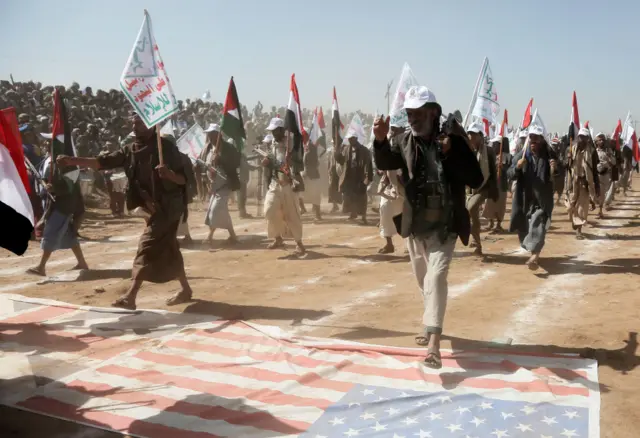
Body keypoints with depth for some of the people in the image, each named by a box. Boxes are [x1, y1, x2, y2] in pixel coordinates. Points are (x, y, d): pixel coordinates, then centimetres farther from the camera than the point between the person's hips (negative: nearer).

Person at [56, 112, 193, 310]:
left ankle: (130, 297, -14)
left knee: (147, 247, -12)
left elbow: (184, 179, -12)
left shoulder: (166, 147, -12)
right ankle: (185, 289, 29)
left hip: (167, 206, -7)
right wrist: (73, 160, -14)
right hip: (152, 206, 7)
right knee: (167, 249, 15)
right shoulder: (130, 150, 6)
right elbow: (103, 162, -3)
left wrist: (169, 174, -34)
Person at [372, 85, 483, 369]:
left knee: (436, 276, -17)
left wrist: (450, 154, -25)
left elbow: (476, 180, -13)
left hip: (443, 225, -4)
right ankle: (430, 326, 39)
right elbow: (384, 163, -12)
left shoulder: (452, 139, -9)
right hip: (414, 224, 5)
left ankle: (434, 343, -19)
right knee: (423, 279, 18)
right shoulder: (406, 143, 2)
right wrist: (380, 141, -31)